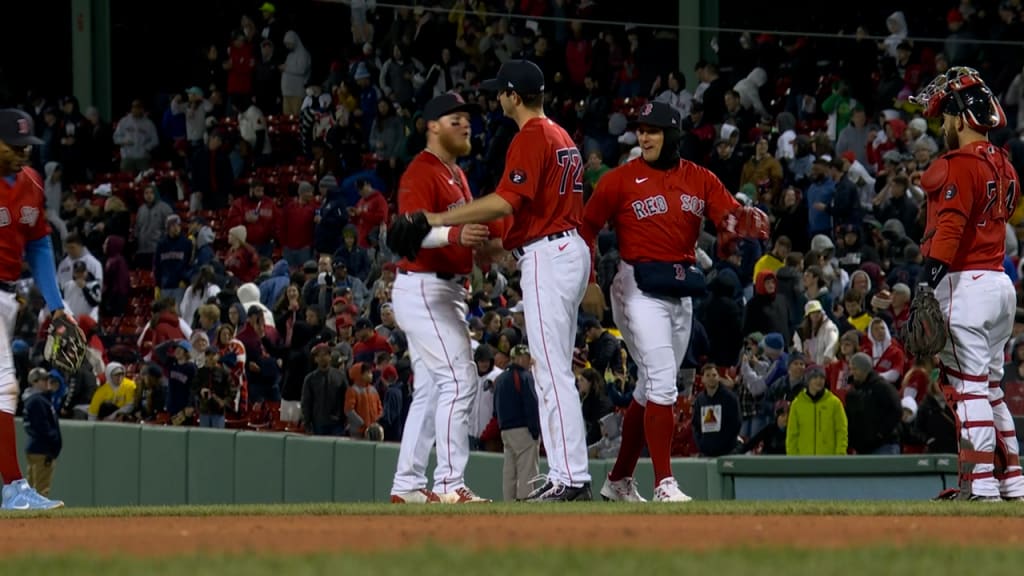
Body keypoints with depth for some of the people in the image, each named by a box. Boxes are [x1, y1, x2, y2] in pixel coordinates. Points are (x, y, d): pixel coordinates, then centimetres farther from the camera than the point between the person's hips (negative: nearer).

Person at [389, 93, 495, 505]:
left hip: (448, 290, 11)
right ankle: (450, 485, -19)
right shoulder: (421, 174, -13)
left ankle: (408, 485, 18)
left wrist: (481, 242, 11)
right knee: (459, 379, -16)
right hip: (423, 289, -11)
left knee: (430, 390, 13)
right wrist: (455, 235, -44)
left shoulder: (456, 175, 19)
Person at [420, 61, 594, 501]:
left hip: (548, 256, -11)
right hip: (568, 247, 11)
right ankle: (563, 474, 13)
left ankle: (572, 478, -15)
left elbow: (505, 202, -22)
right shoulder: (560, 136, 19)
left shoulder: (531, 138, -12)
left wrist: (440, 220, -18)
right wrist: (497, 244, 25)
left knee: (552, 372, -11)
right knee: (552, 371, 13)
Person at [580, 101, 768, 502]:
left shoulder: (699, 179, 8)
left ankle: (619, 480, 25)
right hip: (640, 287, -5)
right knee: (661, 384, -15)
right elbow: (586, 228, -3)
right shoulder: (621, 180, -3)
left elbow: (729, 214, -4)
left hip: (682, 292, 6)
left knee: (653, 389, 13)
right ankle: (664, 484, -16)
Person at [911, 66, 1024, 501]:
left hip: (966, 284, -9)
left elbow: (950, 229, -21)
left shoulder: (960, 164, -12)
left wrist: (926, 285, -26)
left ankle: (981, 487, -12)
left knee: (969, 388, -9)